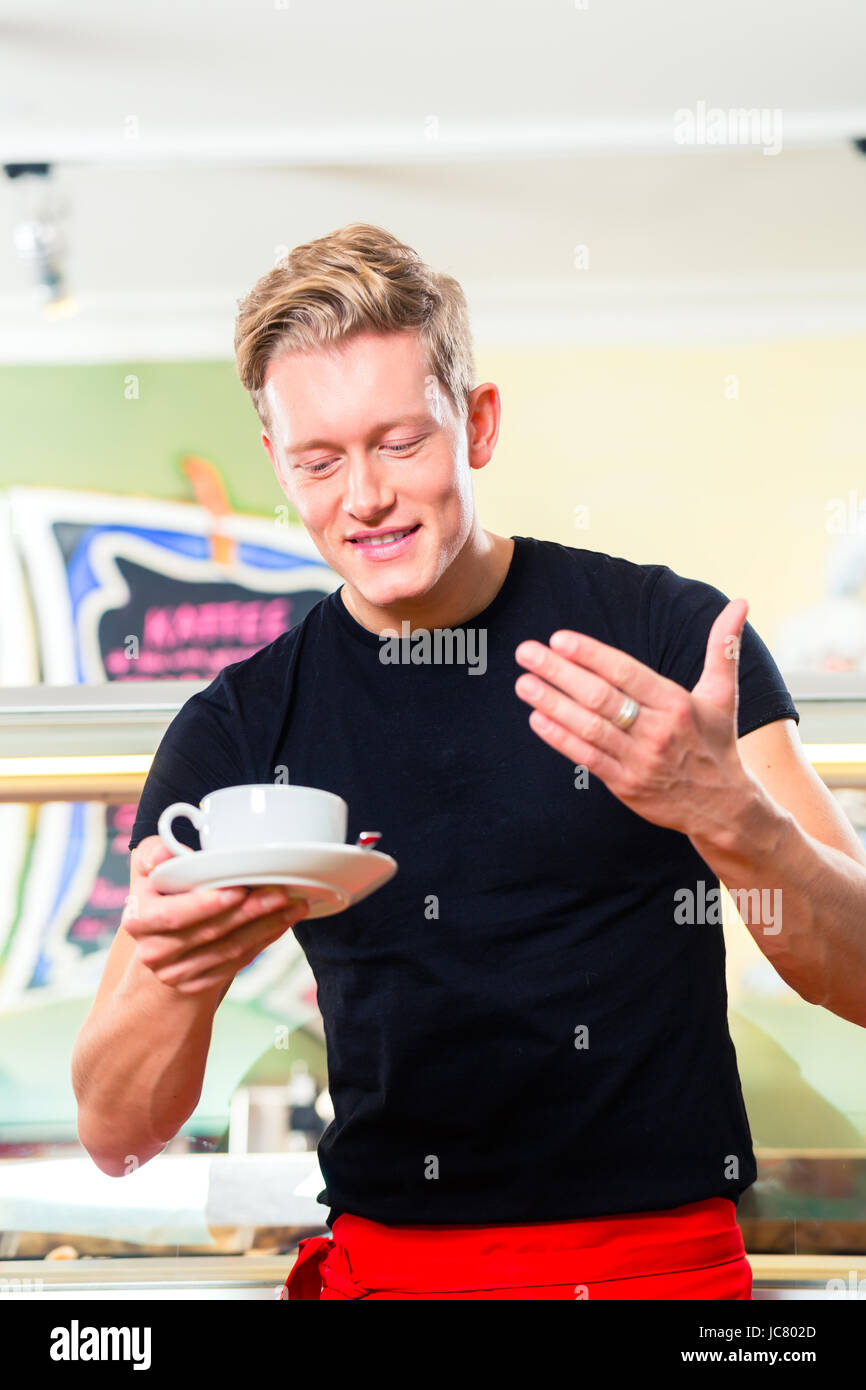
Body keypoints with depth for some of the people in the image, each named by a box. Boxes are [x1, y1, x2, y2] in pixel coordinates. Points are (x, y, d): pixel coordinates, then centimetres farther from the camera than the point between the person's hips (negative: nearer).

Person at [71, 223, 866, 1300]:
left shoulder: (667, 632, 0)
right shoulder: (238, 728, 3)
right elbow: (117, 1137, 0)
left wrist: (726, 811, -25)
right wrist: (178, 974, -21)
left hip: (665, 1253, 0)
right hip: (390, 1261, 1)